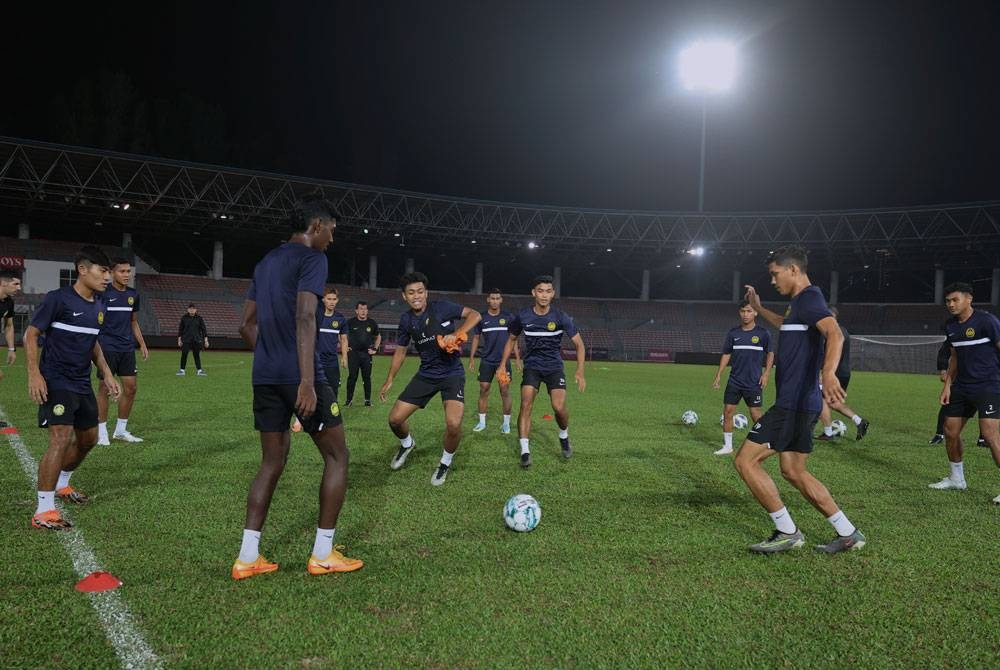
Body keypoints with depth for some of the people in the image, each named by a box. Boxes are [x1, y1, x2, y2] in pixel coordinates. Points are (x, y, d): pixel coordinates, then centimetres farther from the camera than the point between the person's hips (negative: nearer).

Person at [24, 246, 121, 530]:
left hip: (82, 384, 8)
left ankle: (61, 485, 41)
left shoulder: (99, 304, 8)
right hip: (56, 382, -8)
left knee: (88, 438, 17)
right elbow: (30, 335, -10)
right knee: (61, 438, -18)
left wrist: (106, 374, 14)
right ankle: (43, 511, -11)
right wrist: (34, 374, -19)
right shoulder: (58, 299, -14)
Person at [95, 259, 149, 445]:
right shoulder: (103, 293, -7)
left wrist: (142, 344, 15)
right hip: (107, 347, -6)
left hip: (127, 348, 6)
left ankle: (121, 430, 18)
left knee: (130, 388, 5)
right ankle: (102, 432, 11)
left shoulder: (133, 294, 10)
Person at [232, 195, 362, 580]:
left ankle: (247, 557, 13)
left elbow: (247, 325, 20)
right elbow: (304, 318, -20)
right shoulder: (312, 258, -7)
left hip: (264, 376, 8)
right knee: (337, 455, 5)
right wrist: (307, 381, -26)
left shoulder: (266, 262, 19)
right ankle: (323, 555, 8)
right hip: (298, 375, -8)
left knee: (272, 462, 14)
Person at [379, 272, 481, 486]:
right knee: (395, 418, 0)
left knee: (453, 424, -24)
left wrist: (456, 334, -30)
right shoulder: (406, 319, 0)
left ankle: (445, 463, 6)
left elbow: (475, 315, -15)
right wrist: (389, 380, 14)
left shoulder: (441, 307, -14)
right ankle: (407, 444, 37)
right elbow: (401, 350, 14)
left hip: (452, 373, -4)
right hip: (426, 374, 5)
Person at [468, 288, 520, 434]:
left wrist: (517, 358, 0)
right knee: (483, 390, 3)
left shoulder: (508, 317, 0)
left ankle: (506, 423, 9)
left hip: (504, 360, -1)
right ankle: (482, 422, 14)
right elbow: (476, 338, 9)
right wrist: (472, 358, 5)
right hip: (486, 360, 1)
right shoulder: (482, 318, 2)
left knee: (505, 391, -3)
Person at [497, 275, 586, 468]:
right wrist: (503, 365, 3)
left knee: (559, 407, -14)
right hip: (531, 367, 1)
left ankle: (564, 436, 19)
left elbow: (579, 344, -7)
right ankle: (525, 451, -9)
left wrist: (580, 371, -17)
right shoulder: (522, 316, -8)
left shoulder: (561, 317, -12)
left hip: (554, 367, -1)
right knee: (526, 404, -16)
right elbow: (511, 339, 10)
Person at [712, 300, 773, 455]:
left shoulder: (763, 333, -4)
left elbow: (770, 353, 6)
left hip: (754, 382, -3)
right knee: (727, 411, 1)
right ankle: (727, 446, 13)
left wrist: (766, 374, -2)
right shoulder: (733, 333, 3)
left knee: (755, 414, 0)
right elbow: (726, 354, 9)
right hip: (734, 381, 3)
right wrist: (719, 375, 3)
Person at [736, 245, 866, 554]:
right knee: (793, 471, 16)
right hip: (799, 401, 11)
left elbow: (835, 334, -32)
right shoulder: (800, 301, 18)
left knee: (746, 461, -7)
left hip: (794, 403, -11)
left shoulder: (809, 297, -13)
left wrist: (828, 372, -49)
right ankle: (848, 534, 21)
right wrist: (759, 309, 44)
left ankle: (787, 533, 2)